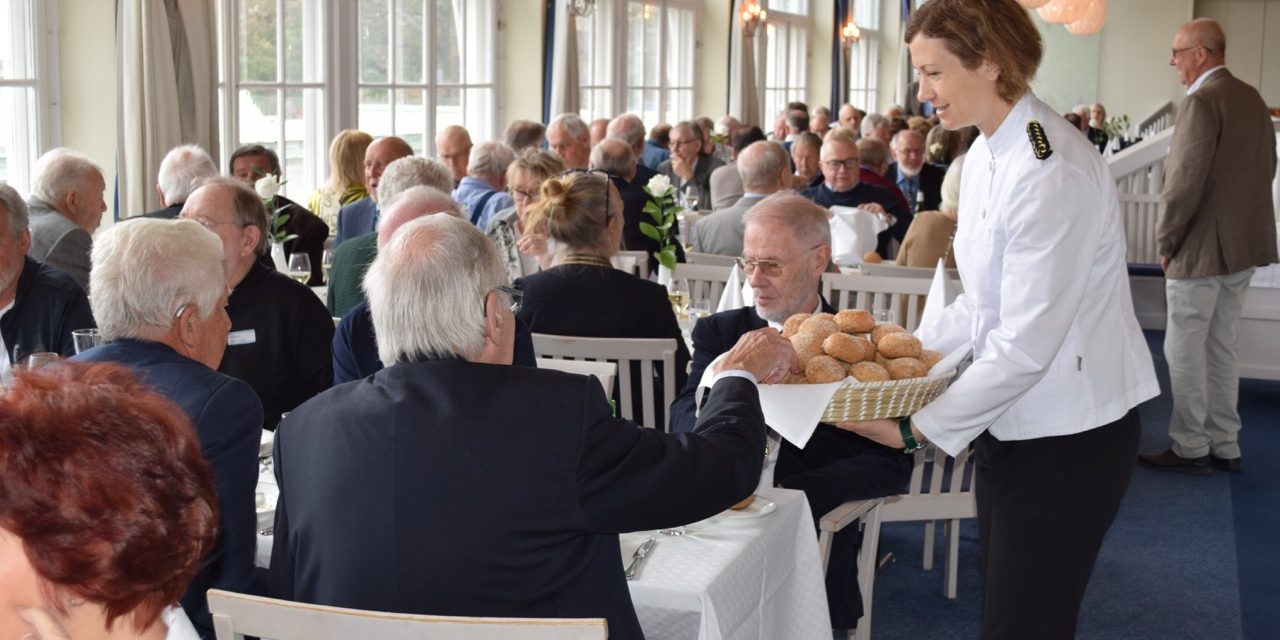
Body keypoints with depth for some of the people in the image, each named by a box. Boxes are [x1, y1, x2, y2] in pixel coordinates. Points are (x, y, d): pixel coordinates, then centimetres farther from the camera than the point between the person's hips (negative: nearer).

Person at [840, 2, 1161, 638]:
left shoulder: (1050, 170, -23)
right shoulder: (986, 155, 6)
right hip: (1009, 423, 9)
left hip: (1067, 436, -9)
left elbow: (1027, 346, -24)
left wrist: (916, 428, -17)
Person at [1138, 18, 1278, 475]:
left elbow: (1185, 181, -21)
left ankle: (1190, 449, 6)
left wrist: (1165, 241, -10)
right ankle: (1224, 446, 20)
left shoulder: (1202, 101, -17)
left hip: (1203, 247, -9)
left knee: (1184, 351, 1)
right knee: (1220, 348, 15)